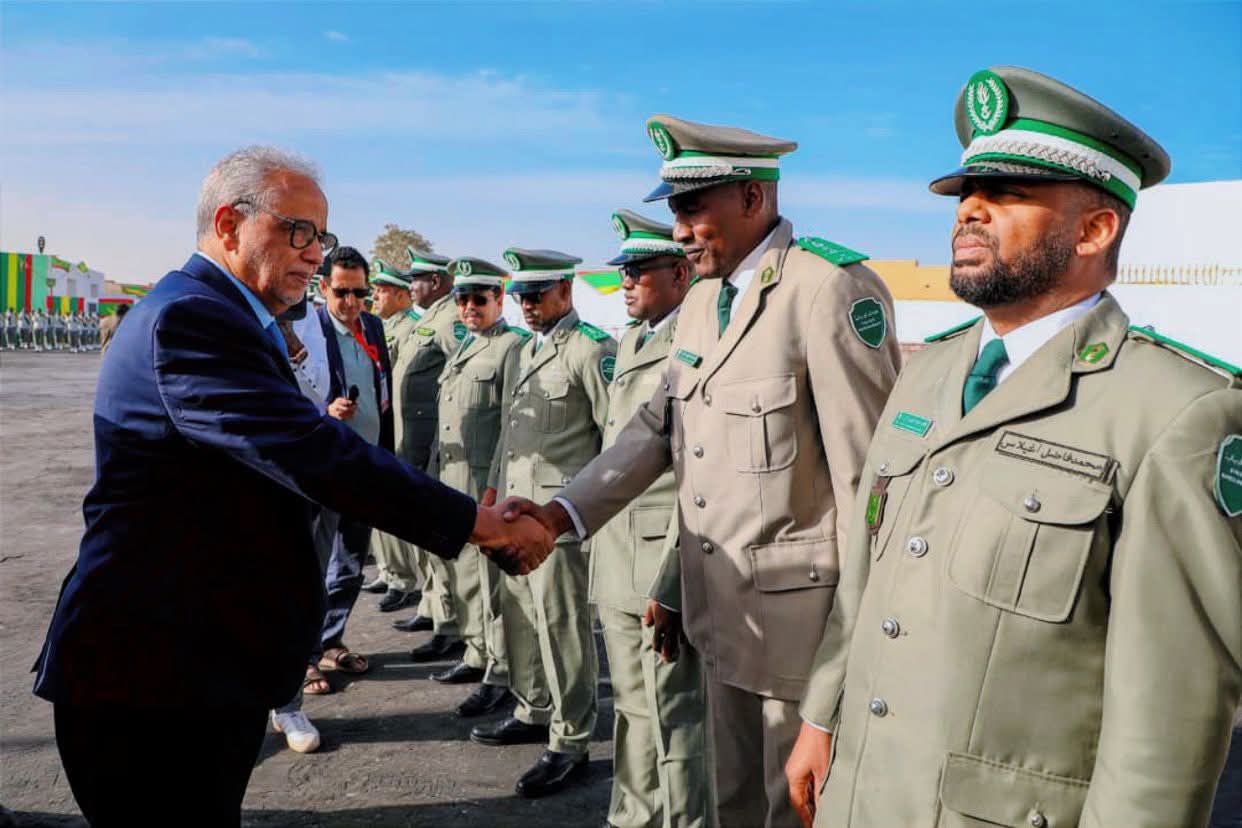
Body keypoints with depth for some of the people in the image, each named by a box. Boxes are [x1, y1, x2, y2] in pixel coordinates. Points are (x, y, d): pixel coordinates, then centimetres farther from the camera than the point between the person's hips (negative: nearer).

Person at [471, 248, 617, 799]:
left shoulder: (592, 350, -10)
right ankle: (534, 713, 32)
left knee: (561, 625, -2)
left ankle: (570, 743, 10)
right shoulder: (522, 353, 18)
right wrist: (493, 491, 22)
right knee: (519, 616, 15)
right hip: (516, 508, 8)